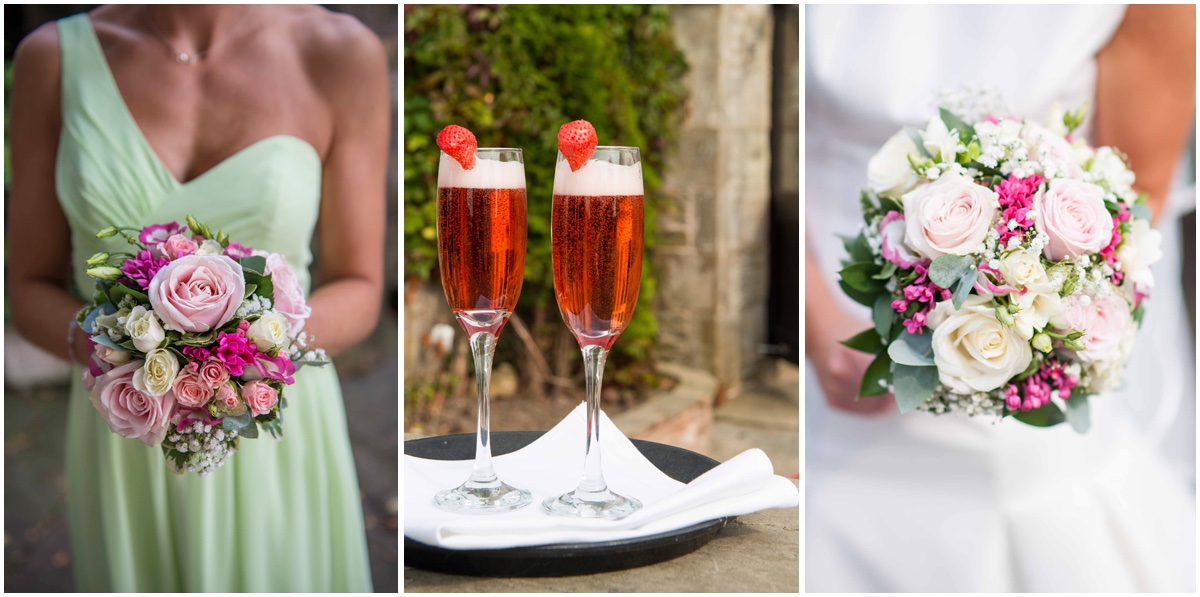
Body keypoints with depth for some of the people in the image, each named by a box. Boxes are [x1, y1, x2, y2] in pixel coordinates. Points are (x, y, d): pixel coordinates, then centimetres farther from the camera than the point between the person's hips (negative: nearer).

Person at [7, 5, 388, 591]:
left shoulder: (342, 52, -11)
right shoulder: (54, 58, -7)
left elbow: (358, 295, -5)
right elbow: (31, 293, -1)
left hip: (277, 439, -1)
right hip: (126, 452, 2)